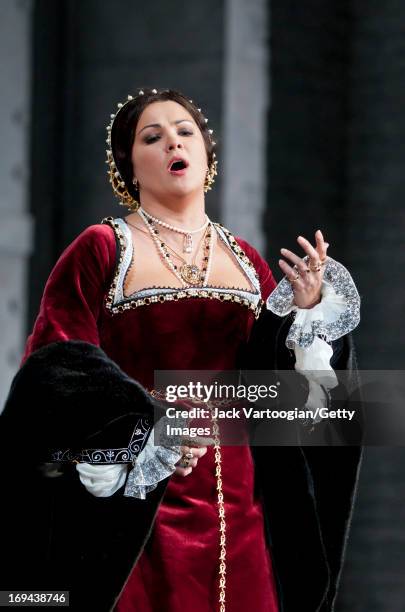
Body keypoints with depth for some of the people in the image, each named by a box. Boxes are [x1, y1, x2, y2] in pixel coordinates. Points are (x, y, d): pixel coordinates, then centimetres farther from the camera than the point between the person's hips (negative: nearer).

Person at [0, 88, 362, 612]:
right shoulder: (102, 249, 0)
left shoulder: (244, 260, 13)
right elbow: (51, 373, -9)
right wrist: (147, 426, -22)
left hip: (236, 505, 4)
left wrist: (305, 310, -5)